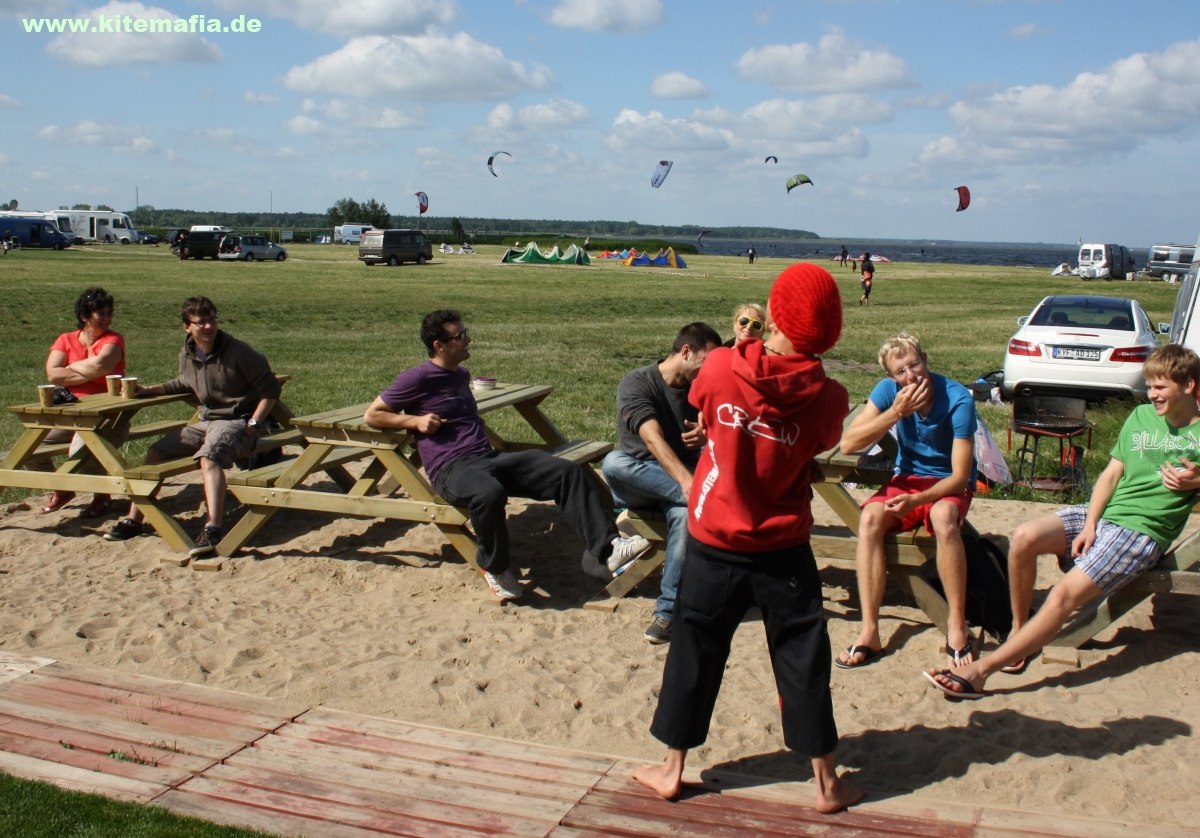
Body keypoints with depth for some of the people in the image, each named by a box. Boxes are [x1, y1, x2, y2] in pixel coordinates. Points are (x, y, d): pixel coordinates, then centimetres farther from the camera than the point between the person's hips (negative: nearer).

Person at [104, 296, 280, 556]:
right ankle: (133, 520, 9)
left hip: (237, 422, -7)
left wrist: (253, 424, -16)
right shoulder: (187, 354, 5)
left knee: (208, 457, -36)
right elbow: (184, 383, 28)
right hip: (206, 421, 8)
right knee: (155, 453, 0)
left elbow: (270, 387, -10)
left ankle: (214, 528, -47)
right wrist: (149, 390, 15)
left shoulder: (237, 351, -14)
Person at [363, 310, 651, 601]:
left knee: (567, 471, -13)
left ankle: (605, 549, -19)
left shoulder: (462, 374, 22)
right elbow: (372, 415, 2)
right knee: (490, 492, -43)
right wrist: (416, 420, -10)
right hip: (451, 468, -7)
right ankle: (494, 566, -16)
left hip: (489, 457, 8)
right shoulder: (417, 378, -1)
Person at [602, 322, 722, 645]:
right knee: (614, 462, -38)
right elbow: (653, 438, -27)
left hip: (679, 481, 2)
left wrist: (707, 436, -15)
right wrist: (686, 481, -44)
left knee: (686, 513, -35)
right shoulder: (636, 383, -11)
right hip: (635, 484, -2)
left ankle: (669, 609, -30)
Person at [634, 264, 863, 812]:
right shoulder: (829, 397, -13)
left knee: (694, 654, 14)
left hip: (714, 543, 0)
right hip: (783, 549, 0)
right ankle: (826, 782, 23)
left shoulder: (720, 367, -14)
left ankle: (672, 769, 26)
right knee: (803, 662, 12)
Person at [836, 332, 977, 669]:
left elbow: (960, 476, -21)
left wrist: (918, 500, -37)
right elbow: (848, 443, -18)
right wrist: (896, 412, -27)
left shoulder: (958, 400, -20)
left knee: (943, 518, -38)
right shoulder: (889, 390, -10)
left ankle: (957, 625, -25)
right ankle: (869, 632, -30)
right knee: (870, 519, -29)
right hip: (908, 477, 3)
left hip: (949, 483, -3)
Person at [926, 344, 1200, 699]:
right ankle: (1018, 630, -5)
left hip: (1142, 531, -5)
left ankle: (979, 671, -26)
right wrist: (1089, 524, -3)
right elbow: (1111, 474, 10)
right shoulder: (1140, 416, 14)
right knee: (1024, 537, -23)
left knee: (1065, 594, -24)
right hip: (1104, 511, 5)